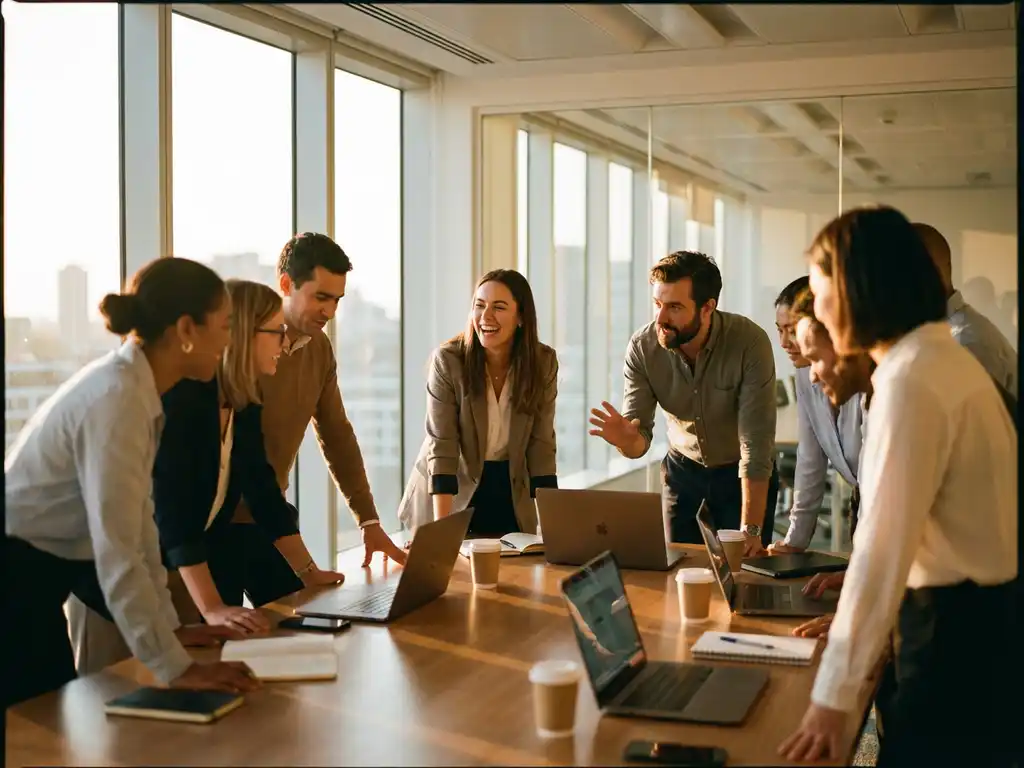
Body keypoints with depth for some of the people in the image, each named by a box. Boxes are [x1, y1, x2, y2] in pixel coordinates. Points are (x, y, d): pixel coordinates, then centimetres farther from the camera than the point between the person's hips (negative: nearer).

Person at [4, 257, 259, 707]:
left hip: (48, 565, 9)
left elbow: (138, 516, 4)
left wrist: (168, 624, 5)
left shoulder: (138, 387, 1)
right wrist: (174, 667, -28)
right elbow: (118, 551, -30)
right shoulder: (118, 397, -27)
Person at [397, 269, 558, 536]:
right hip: (451, 493, -2)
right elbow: (441, 446, -21)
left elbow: (541, 444, -7)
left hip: (510, 495, 2)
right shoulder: (447, 360, -19)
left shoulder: (543, 362, -10)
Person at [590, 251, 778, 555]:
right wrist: (627, 441, -43)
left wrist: (751, 530, -34)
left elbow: (756, 443, -30)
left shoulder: (750, 342, -29)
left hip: (744, 472, -2)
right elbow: (640, 438, -19)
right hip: (683, 469, 2)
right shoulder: (642, 347, -20)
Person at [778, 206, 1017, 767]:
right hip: (981, 610, 10)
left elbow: (882, 547, -24)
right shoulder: (943, 358, 9)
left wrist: (832, 696, -20)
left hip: (956, 622, -10)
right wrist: (855, 622, 15)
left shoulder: (910, 380, -21)